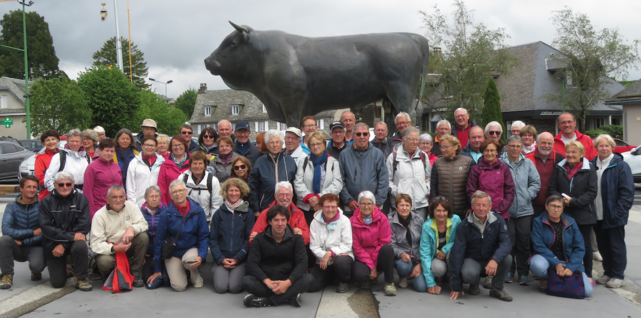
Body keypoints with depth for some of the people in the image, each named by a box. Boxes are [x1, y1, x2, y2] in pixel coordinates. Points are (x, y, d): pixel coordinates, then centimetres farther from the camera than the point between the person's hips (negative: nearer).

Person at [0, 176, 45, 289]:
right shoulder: (12, 206, -2)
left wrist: (23, 242, -17)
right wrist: (33, 232, -22)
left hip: (35, 247, -2)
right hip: (17, 249, 2)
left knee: (36, 265, -33)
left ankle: (36, 272, 9)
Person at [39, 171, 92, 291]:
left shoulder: (81, 199, -3)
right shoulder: (46, 202, -3)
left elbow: (83, 226, -9)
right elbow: (46, 227, -13)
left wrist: (64, 245, -17)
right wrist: (71, 236, -24)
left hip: (74, 240, 0)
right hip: (52, 245, 0)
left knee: (81, 246, -36)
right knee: (57, 283, -3)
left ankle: (81, 278, -12)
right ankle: (61, 267, 33)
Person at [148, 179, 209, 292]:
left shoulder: (198, 211, -8)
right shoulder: (166, 214, -9)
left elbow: (204, 236, -2)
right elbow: (159, 240, -3)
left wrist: (201, 255, -20)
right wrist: (157, 269, 1)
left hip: (192, 248, 0)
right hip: (173, 252, 0)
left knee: (189, 259, -36)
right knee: (179, 286, -16)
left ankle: (196, 273, 1)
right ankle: (173, 270, 20)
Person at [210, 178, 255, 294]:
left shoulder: (248, 213, 3)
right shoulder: (219, 213, 7)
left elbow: (249, 239, 0)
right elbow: (213, 239, 6)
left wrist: (237, 258, -9)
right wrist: (221, 259, -6)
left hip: (240, 259, -1)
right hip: (221, 258, 1)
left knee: (234, 287, -19)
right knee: (220, 287, -17)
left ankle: (239, 274, 14)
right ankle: (217, 271, 15)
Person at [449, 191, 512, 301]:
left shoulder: (498, 221, -9)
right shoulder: (464, 226, -13)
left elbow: (506, 243, -18)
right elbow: (456, 253, -13)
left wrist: (495, 259, -42)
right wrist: (456, 286, -15)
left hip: (492, 260, 2)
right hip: (472, 259, -2)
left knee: (507, 258, -29)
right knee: (468, 273, -34)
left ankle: (497, 288, -2)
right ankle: (474, 284, 6)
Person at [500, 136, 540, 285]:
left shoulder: (528, 164, 7)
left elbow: (536, 183, 9)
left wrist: (527, 195, -2)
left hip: (524, 210, 2)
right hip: (506, 209, -2)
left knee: (524, 242, 4)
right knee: (508, 241, 1)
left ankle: (523, 273, 14)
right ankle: (509, 271, 17)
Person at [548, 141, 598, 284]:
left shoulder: (589, 169, -4)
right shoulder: (559, 168, 6)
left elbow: (592, 192, -8)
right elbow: (552, 188, 5)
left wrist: (574, 202, -16)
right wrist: (561, 200, -12)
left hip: (583, 214, -2)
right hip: (564, 213, 2)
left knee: (584, 244, 7)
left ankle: (588, 274, 20)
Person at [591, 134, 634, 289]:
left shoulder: (621, 166, -7)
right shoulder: (592, 165, 7)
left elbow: (627, 191, -10)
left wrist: (619, 211, -16)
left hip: (613, 216, -5)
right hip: (598, 216, 5)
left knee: (616, 245, 5)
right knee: (603, 245, 13)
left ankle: (618, 276, 15)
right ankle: (608, 273, 26)